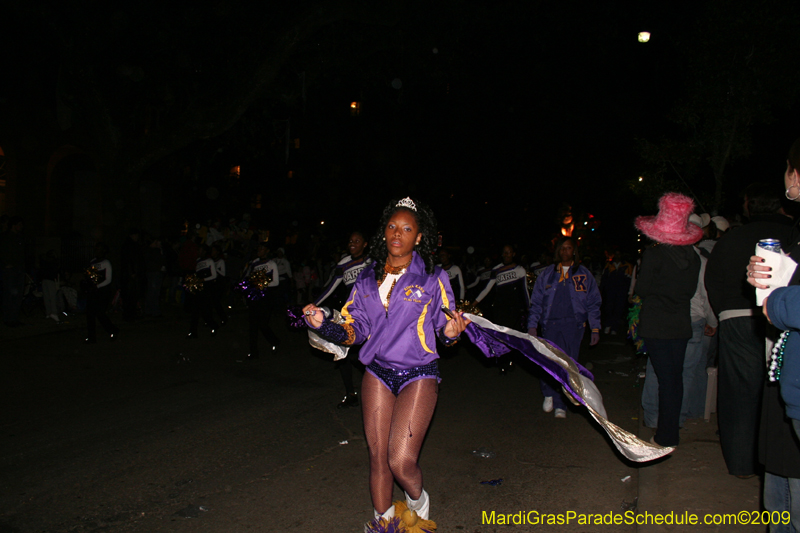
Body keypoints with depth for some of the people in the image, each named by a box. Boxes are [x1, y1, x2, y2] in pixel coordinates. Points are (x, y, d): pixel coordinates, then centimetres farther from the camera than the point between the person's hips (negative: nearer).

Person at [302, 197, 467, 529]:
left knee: (401, 462, -10)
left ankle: (417, 500, 25)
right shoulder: (367, 278, 5)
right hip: (377, 373, 3)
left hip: (418, 376, -3)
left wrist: (450, 334, -24)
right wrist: (323, 325, -12)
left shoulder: (433, 278, -3)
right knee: (377, 456, 8)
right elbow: (354, 332, 5)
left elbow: (445, 329, -1)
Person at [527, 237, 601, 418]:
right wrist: (532, 326, 4)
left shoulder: (583, 274, 10)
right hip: (550, 324, 1)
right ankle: (549, 395, 20)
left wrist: (595, 328, 4)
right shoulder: (547, 274, 12)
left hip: (573, 324, 0)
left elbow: (593, 303, 11)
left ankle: (560, 405, 11)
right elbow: (536, 302, 12)